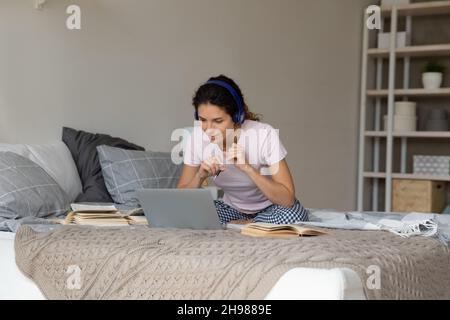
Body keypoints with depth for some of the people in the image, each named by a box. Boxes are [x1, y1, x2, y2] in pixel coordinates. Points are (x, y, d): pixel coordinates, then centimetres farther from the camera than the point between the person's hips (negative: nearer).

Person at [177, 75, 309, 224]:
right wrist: (199, 177, -32)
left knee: (292, 214, -34)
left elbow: (288, 199, -29)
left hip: (270, 207, -2)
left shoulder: (264, 135, -27)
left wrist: (247, 168, -39)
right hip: (231, 208, 2)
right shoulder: (197, 137, -17)